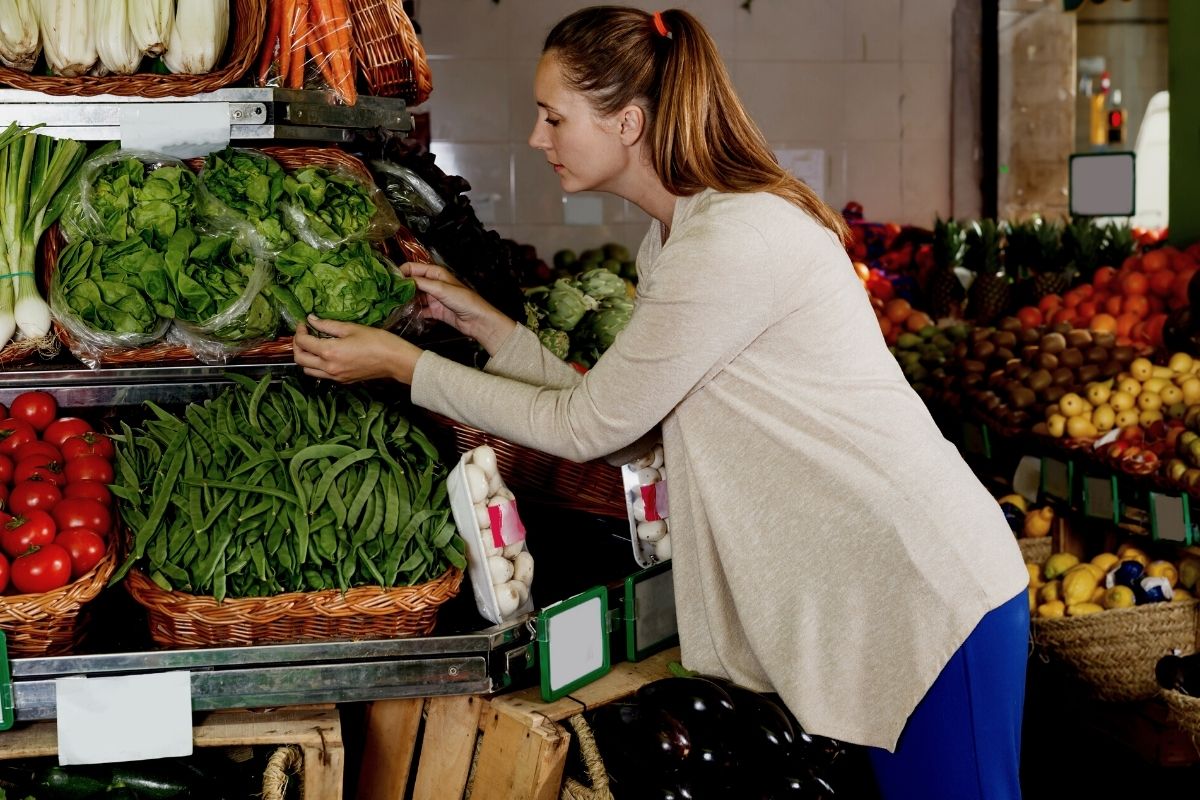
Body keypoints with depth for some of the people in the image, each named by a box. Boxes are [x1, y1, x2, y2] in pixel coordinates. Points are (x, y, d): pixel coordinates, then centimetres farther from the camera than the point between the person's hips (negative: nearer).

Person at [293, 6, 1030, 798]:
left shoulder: (736, 241, -23)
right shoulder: (675, 238, 9)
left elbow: (584, 426, -15)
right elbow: (621, 430, 7)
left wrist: (402, 363, -7)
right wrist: (486, 324, 6)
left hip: (932, 593, -9)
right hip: (872, 585, 9)